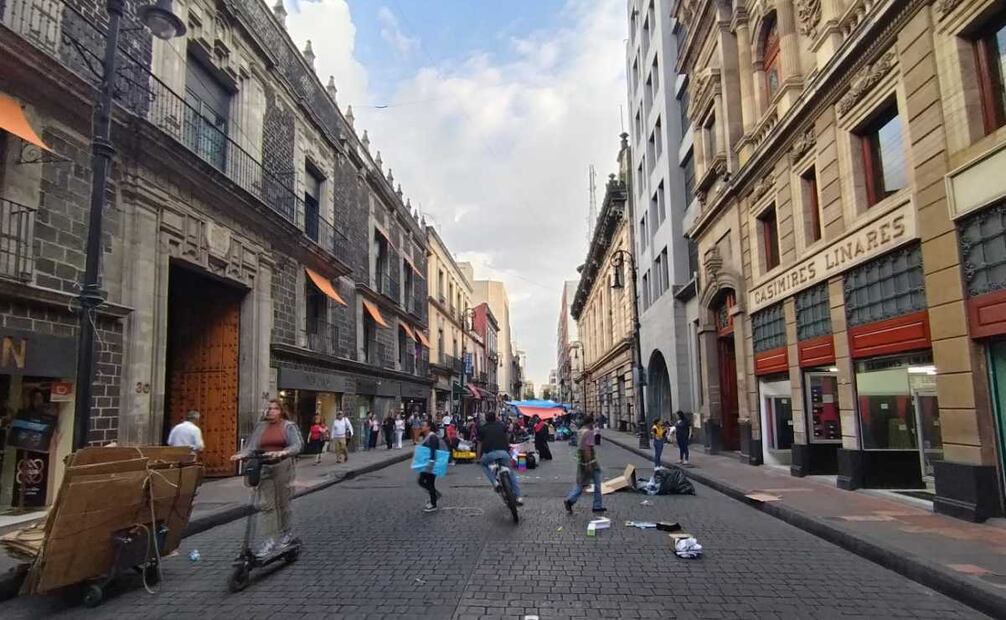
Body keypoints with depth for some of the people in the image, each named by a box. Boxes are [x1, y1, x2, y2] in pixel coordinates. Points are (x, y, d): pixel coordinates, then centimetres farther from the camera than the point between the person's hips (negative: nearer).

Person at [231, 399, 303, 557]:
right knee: (266, 504, -1)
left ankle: (287, 534, 25)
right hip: (264, 468, 3)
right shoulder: (260, 426, 9)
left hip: (282, 467, -3)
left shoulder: (288, 426, 0)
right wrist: (241, 455, -20)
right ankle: (270, 541, 5)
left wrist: (281, 453, -29)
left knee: (282, 503, 7)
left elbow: (297, 445, -12)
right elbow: (251, 446, 1)